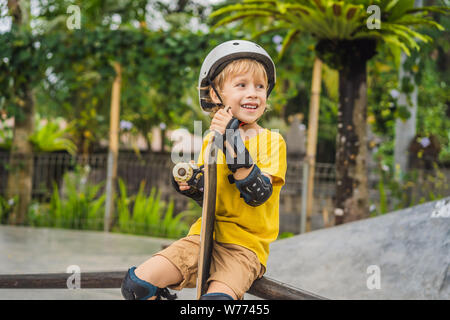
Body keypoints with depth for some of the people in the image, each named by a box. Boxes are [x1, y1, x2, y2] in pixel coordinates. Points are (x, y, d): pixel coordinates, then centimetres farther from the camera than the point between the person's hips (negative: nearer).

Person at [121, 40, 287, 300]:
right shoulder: (211, 139, 8)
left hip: (246, 244, -4)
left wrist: (232, 142, -26)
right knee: (137, 282, -10)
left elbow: (257, 195, -20)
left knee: (217, 297, -32)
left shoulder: (271, 141, -5)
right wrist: (190, 186, -7)